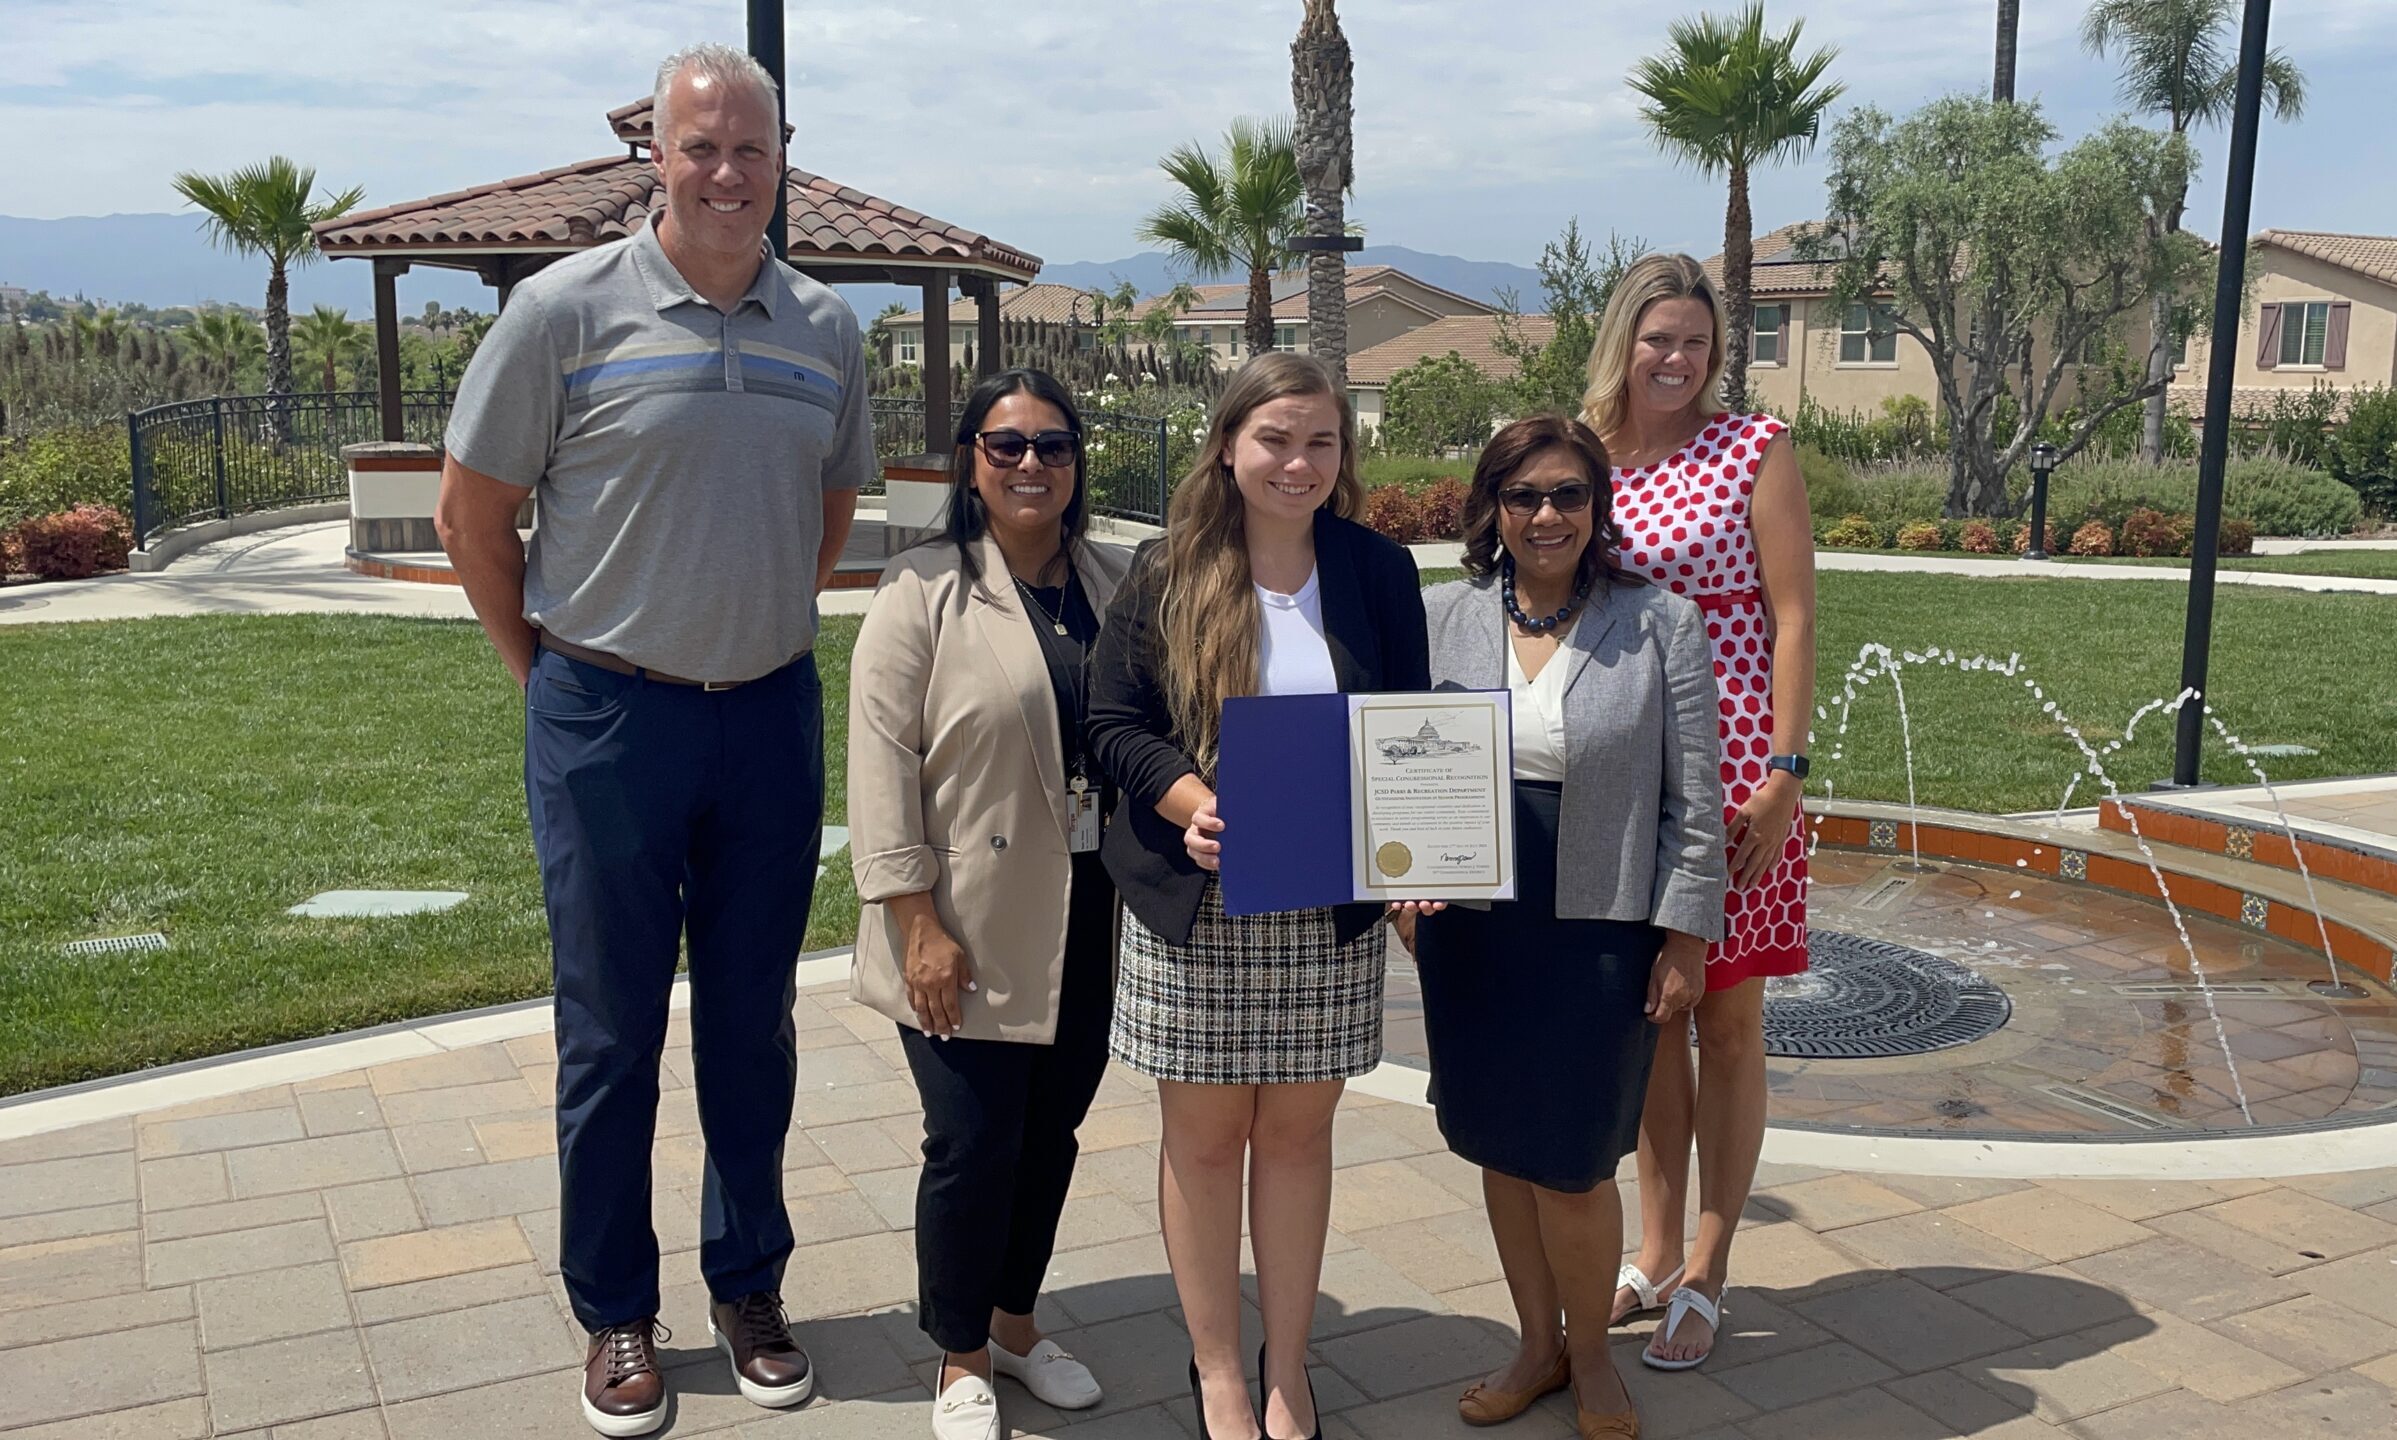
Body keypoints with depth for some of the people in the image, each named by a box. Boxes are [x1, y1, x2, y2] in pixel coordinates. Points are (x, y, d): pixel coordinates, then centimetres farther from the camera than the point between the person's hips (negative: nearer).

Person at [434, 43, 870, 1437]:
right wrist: (553, 671, 3)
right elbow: (472, 513, -1)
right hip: (609, 715, -3)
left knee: (755, 1018, 13)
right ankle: (618, 1315, 24)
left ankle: (751, 1285, 29)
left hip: (773, 714, 3)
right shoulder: (567, 308, -7)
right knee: (612, 1029, 8)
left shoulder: (827, 327, 5)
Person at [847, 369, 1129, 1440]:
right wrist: (919, 926, -15)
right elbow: (882, 767, -10)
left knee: (1052, 1130, 14)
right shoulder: (923, 591, -6)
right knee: (974, 1144, 2)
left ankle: (1014, 1320, 35)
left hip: (1089, 917, 4)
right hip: (972, 929, -4)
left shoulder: (1118, 585, 6)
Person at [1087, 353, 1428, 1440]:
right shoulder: (1167, 574, -2)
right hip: (1194, 903, -1)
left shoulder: (1378, 573, 3)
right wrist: (1197, 804, -21)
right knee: (1204, 1133, 8)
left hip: (1330, 908, 1)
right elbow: (1113, 724, -3)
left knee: (1297, 1129, 10)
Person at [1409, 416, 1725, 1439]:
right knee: (1501, 1150, 12)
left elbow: (1694, 802, -1)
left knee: (1571, 1164, 1)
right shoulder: (1440, 617, 4)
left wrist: (1686, 938, -4)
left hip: (1600, 933, -3)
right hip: (1470, 930, 3)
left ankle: (1590, 1356, 27)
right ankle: (1538, 1345, 33)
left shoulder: (1660, 626, -3)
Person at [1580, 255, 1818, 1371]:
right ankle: (1654, 1256, 26)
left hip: (1733, 766, -4)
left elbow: (1794, 615, -7)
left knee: (1725, 1020, 5)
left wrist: (1783, 770, -14)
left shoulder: (1754, 450, -4)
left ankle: (1705, 1277, 17)